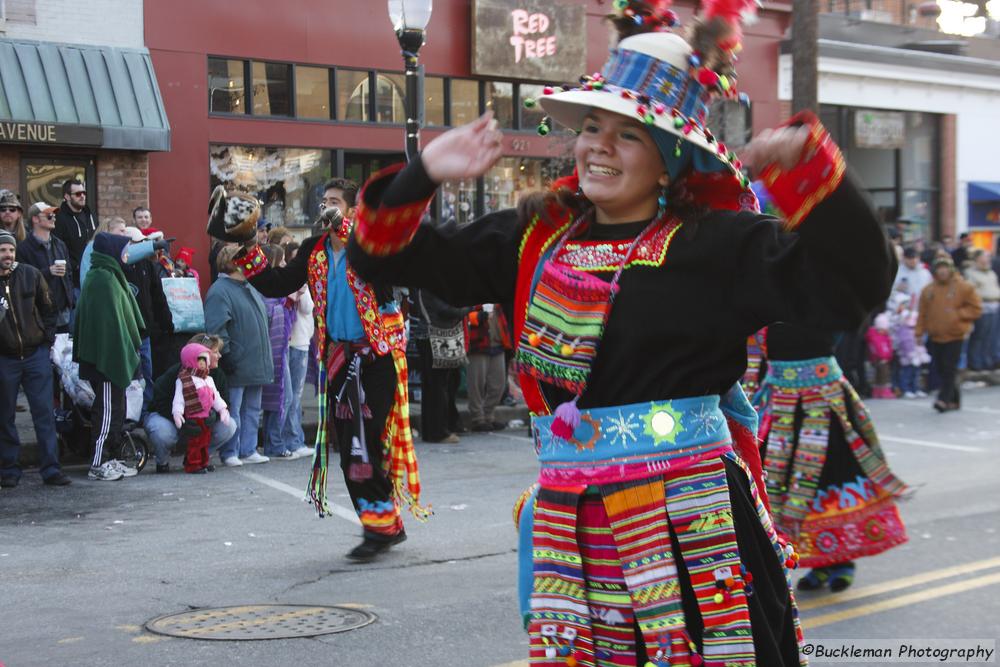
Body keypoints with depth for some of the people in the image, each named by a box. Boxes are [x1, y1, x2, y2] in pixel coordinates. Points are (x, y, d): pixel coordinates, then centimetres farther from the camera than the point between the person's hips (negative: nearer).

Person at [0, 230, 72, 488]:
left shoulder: (31, 275, 0)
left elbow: (48, 309, 11)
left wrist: (47, 338, 4)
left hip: (36, 354, 1)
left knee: (44, 413, 0)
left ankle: (51, 468, 3)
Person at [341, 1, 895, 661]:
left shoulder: (715, 243, -5)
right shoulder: (534, 239, 10)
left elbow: (854, 282, -15)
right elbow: (388, 256, 15)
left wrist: (807, 165, -23)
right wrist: (423, 176, 0)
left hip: (692, 525, -5)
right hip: (569, 524, 5)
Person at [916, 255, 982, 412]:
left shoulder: (964, 288, -3)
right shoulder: (928, 290, 7)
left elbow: (976, 309, -2)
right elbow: (922, 313, 9)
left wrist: (958, 314, -13)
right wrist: (919, 332, 2)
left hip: (954, 336, -4)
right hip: (935, 337, 4)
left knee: (949, 369, -9)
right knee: (940, 369, 6)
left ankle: (944, 399, -10)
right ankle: (954, 399, 19)